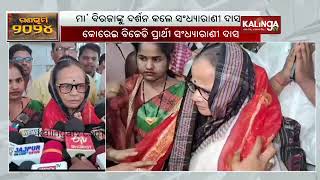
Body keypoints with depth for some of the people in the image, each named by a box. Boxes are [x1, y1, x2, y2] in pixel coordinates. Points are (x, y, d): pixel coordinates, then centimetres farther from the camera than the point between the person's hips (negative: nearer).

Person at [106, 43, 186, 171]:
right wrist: (112, 153, -21)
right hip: (129, 163, 2)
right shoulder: (129, 87, -1)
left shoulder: (181, 94, -10)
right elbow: (109, 124, -2)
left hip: (165, 166, -1)